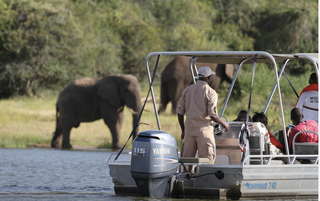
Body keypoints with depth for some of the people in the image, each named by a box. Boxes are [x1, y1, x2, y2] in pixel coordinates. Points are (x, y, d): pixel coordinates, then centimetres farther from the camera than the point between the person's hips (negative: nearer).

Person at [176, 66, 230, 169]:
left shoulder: (187, 90, 10)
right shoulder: (210, 92, -7)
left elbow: (180, 111, 10)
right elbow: (212, 115, -12)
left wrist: (183, 130, 20)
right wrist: (224, 124, 5)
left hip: (189, 128, 5)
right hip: (204, 129, -5)